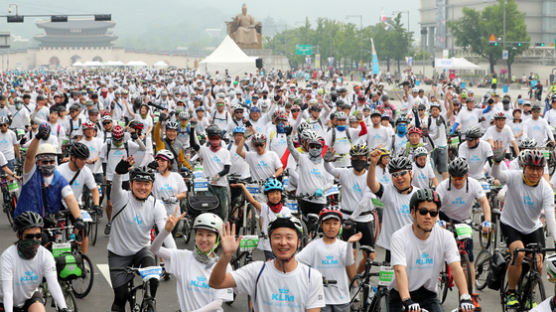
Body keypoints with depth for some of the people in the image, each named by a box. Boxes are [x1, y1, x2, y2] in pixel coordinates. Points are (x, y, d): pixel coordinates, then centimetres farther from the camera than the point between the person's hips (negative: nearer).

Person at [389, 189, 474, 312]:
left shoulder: (446, 237, -9)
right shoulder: (399, 237, -17)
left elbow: (456, 268, -19)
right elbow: (400, 270, -29)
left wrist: (465, 297, -35)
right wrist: (407, 301, -44)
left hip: (428, 294, 2)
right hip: (401, 295, -2)